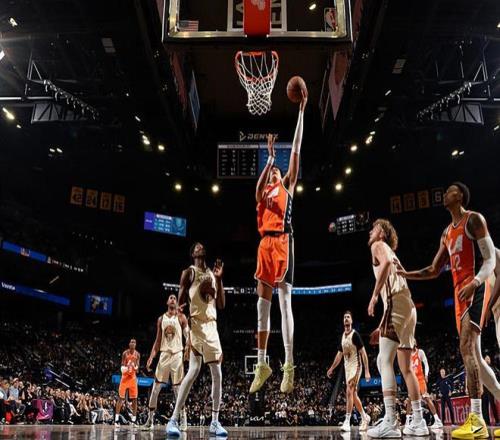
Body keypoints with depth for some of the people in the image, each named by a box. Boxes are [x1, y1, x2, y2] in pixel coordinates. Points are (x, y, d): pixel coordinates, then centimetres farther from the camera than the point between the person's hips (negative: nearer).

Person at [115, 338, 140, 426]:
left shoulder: (137, 354, 3)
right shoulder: (125, 353, -4)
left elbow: (137, 368, 3)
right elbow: (122, 365, -3)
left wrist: (136, 368, -19)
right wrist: (124, 368, -24)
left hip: (133, 377, 2)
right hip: (125, 376, -2)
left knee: (134, 399, -1)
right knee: (121, 398, -5)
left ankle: (134, 420, 3)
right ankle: (116, 419, -3)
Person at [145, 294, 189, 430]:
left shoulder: (181, 317, 1)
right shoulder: (161, 319, 11)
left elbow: (187, 334, -7)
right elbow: (158, 341, 13)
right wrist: (151, 357, 3)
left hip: (177, 354, -3)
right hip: (164, 354, 3)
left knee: (178, 388, -3)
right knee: (155, 388, 0)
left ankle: (183, 418, 3)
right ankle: (150, 418, 9)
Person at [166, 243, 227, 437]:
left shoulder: (212, 274, 18)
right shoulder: (189, 272, 0)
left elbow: (221, 304, 14)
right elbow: (181, 305, -5)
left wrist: (219, 279, 6)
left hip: (212, 326, 7)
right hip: (195, 324, -7)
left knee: (217, 373, 3)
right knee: (194, 370, -17)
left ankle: (215, 422, 10)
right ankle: (173, 420, -13)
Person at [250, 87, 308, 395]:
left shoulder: (287, 184, 17)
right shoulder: (262, 192, 24)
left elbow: (296, 149, 12)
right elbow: (259, 189, -2)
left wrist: (301, 111, 9)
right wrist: (270, 156, -5)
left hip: (283, 241, -4)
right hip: (265, 243, 4)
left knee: (284, 301, -7)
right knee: (263, 302, 3)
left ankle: (289, 366, -6)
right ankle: (262, 364, 9)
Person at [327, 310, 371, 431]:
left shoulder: (355, 335, -12)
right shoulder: (342, 336, 11)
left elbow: (363, 353, -13)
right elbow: (339, 354, 21)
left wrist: (367, 371, -18)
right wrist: (332, 368, 21)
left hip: (355, 366, -8)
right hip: (347, 367, 8)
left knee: (349, 391, -18)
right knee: (354, 394, 13)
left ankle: (347, 422, -19)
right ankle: (365, 417, 28)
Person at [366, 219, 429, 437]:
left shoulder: (378, 245, 6)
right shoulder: (390, 253, 32)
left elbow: (387, 263, -18)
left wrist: (374, 295, -20)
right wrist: (384, 325, 32)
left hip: (396, 304, -9)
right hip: (408, 306, 9)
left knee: (384, 360, -15)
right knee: (406, 367, 11)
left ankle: (390, 422, -23)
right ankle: (418, 422, 12)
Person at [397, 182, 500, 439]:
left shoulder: (474, 219, -2)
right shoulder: (447, 233, 22)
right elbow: (434, 271, 25)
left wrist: (475, 282, -28)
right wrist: (405, 275, 15)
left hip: (476, 288, -9)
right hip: (460, 292, 9)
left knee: (467, 347, -21)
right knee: (472, 353, 6)